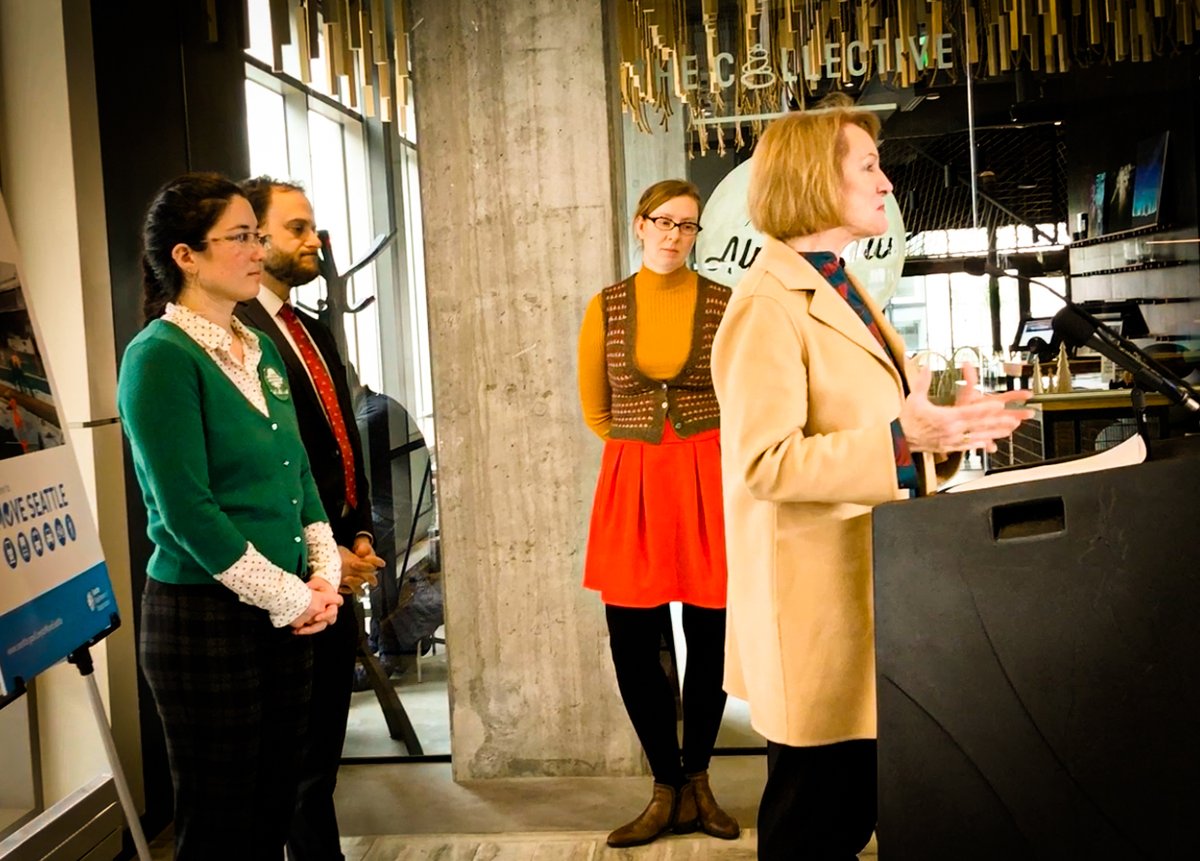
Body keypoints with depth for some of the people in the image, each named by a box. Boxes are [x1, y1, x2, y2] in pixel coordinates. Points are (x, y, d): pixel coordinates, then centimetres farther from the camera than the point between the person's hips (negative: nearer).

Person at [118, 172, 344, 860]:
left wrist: (324, 576, 2)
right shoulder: (160, 356, -12)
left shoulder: (261, 350, 11)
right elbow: (188, 511, -18)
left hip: (290, 615, 7)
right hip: (207, 617, -7)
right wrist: (289, 597, -13)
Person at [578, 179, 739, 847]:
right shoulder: (607, 307, 5)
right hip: (632, 483, 2)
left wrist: (697, 454, 9)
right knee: (633, 643, 2)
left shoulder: (724, 306, 0)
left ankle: (695, 780, 27)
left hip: (707, 481, -1)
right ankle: (669, 789, 21)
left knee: (711, 639, 5)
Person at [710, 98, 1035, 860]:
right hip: (819, 599, -9)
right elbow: (766, 462, -22)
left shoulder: (844, 292, 17)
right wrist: (900, 437, -29)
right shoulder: (769, 303, -14)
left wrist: (944, 427, 6)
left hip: (870, 585, 9)